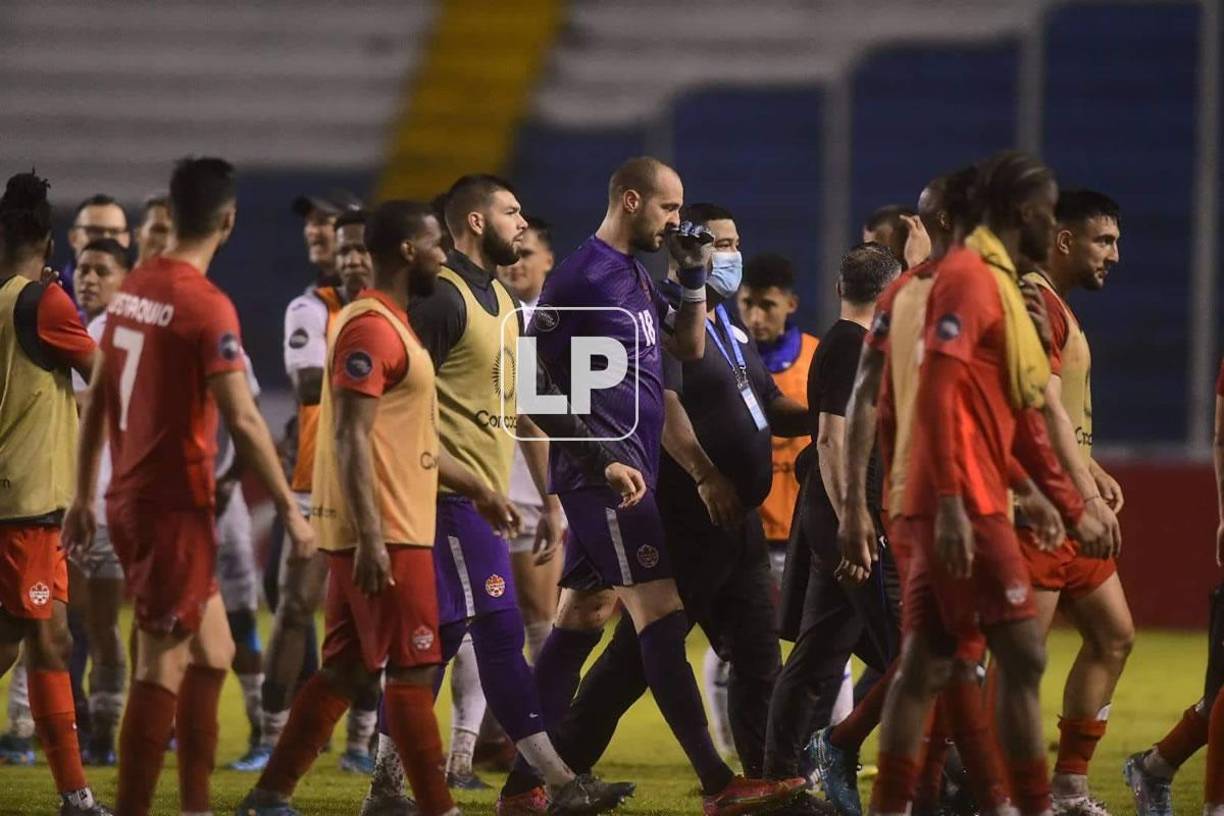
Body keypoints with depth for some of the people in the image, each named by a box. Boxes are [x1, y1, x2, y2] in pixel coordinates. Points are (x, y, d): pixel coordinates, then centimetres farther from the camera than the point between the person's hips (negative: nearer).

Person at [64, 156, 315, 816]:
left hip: (127, 497, 8)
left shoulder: (131, 288, 7)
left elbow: (95, 403, 13)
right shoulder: (209, 308, -16)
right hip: (174, 506, -8)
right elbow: (243, 422, -19)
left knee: (213, 651, 17)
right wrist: (290, 512, -12)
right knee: (162, 668, -5)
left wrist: (84, 497, 21)